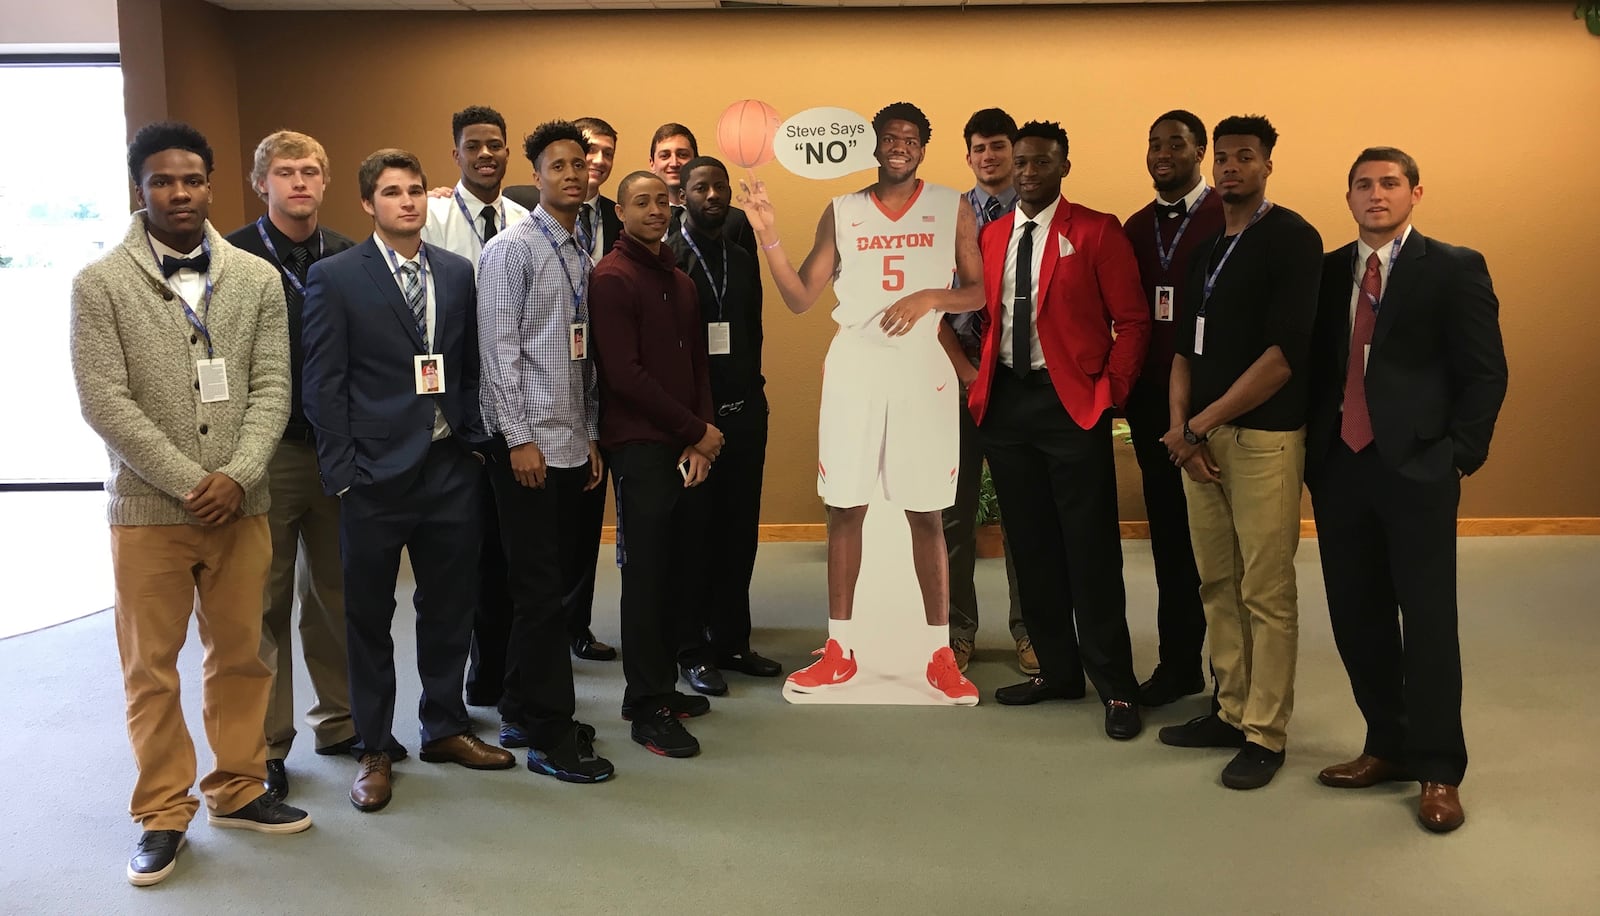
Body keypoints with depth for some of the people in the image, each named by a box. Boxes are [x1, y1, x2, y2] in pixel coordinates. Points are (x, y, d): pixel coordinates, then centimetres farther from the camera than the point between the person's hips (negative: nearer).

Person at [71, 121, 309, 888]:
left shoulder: (257, 279, 3)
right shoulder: (99, 284, -4)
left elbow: (272, 388, 0)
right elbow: (103, 401, -10)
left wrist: (237, 476, -13)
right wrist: (190, 482, -14)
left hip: (240, 505, 2)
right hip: (147, 508, -2)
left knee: (241, 657, 12)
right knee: (151, 670, 7)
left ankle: (236, 790, 28)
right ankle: (163, 814, 21)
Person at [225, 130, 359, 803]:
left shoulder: (348, 259, 7)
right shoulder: (233, 259, -3)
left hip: (339, 450, 3)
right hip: (265, 452, -3)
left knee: (334, 591, 11)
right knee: (265, 602, 4)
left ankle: (338, 720, 25)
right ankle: (267, 745, 15)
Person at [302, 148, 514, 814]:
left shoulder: (458, 273, 9)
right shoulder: (334, 277, -4)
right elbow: (323, 383, -6)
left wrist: (476, 442, 5)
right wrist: (342, 472, -10)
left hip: (451, 467, 4)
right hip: (376, 475, -4)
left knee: (450, 607, 12)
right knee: (369, 616, 8)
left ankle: (445, 728, 29)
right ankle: (375, 749, 21)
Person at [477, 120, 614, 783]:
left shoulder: (583, 256, 16)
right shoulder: (513, 248, -7)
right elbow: (498, 349, -12)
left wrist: (592, 436, 14)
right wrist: (520, 438, -16)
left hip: (572, 443, 8)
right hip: (527, 442, -8)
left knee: (565, 572, 11)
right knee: (541, 587, -3)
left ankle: (522, 712, 25)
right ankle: (549, 735, 7)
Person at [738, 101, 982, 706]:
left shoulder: (952, 208, 5)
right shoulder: (841, 212, 8)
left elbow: (981, 290, 5)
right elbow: (800, 299, 4)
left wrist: (929, 298, -13)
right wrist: (768, 237, -8)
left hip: (923, 368, -1)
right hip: (852, 366, 1)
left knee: (927, 513, 2)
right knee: (845, 507, 4)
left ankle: (942, 655, 11)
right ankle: (839, 651, 14)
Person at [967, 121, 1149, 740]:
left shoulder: (1097, 232, -3)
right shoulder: (990, 237, 12)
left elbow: (1132, 321, -3)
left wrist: (1109, 391, -9)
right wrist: (980, 381, 5)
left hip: (1072, 404, -5)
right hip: (1005, 404, 5)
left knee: (1090, 551, -2)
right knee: (1032, 547, 11)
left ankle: (1115, 688, 8)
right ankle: (1057, 670, 24)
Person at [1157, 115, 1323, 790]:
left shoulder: (1291, 239, -4)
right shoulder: (1204, 247, 16)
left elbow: (1286, 352, -13)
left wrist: (1201, 424, -12)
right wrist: (1180, 426, -1)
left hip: (1264, 436, -6)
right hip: (1199, 437, 6)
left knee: (1266, 592, -2)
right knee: (1217, 584, 10)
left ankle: (1266, 734, 7)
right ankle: (1232, 711, 21)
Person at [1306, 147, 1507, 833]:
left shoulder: (1454, 269, 0)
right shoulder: (1327, 272, 11)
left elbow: (1485, 372, -2)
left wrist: (1461, 454, -8)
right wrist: (1313, 449, 4)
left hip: (1416, 469, -4)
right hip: (1338, 467, 4)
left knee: (1428, 620, 0)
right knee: (1356, 616, 9)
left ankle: (1437, 771, 12)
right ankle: (1387, 746, 25)